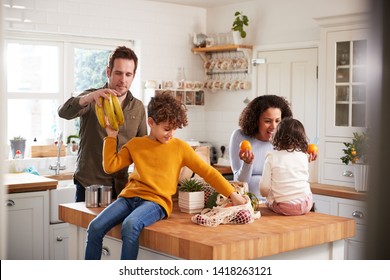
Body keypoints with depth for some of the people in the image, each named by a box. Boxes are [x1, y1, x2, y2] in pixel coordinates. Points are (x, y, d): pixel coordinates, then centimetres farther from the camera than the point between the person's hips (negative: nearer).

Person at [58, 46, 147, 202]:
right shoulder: (92, 99, -3)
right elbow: (64, 112, -22)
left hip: (121, 188, 3)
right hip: (89, 185, -3)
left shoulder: (138, 108, 8)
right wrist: (89, 97, -41)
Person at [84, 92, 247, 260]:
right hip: (130, 196, 4)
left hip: (156, 201, -3)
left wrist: (232, 194, 3)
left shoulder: (179, 147, 8)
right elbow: (110, 166, 8)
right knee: (95, 227, -19)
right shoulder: (135, 144, 15)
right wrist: (111, 136, 7)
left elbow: (207, 172, 8)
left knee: (130, 225, -35)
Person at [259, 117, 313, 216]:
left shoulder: (272, 157, -4)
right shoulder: (304, 156, 3)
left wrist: (265, 194, 18)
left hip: (283, 207, -1)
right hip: (305, 205, 1)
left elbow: (264, 187, -3)